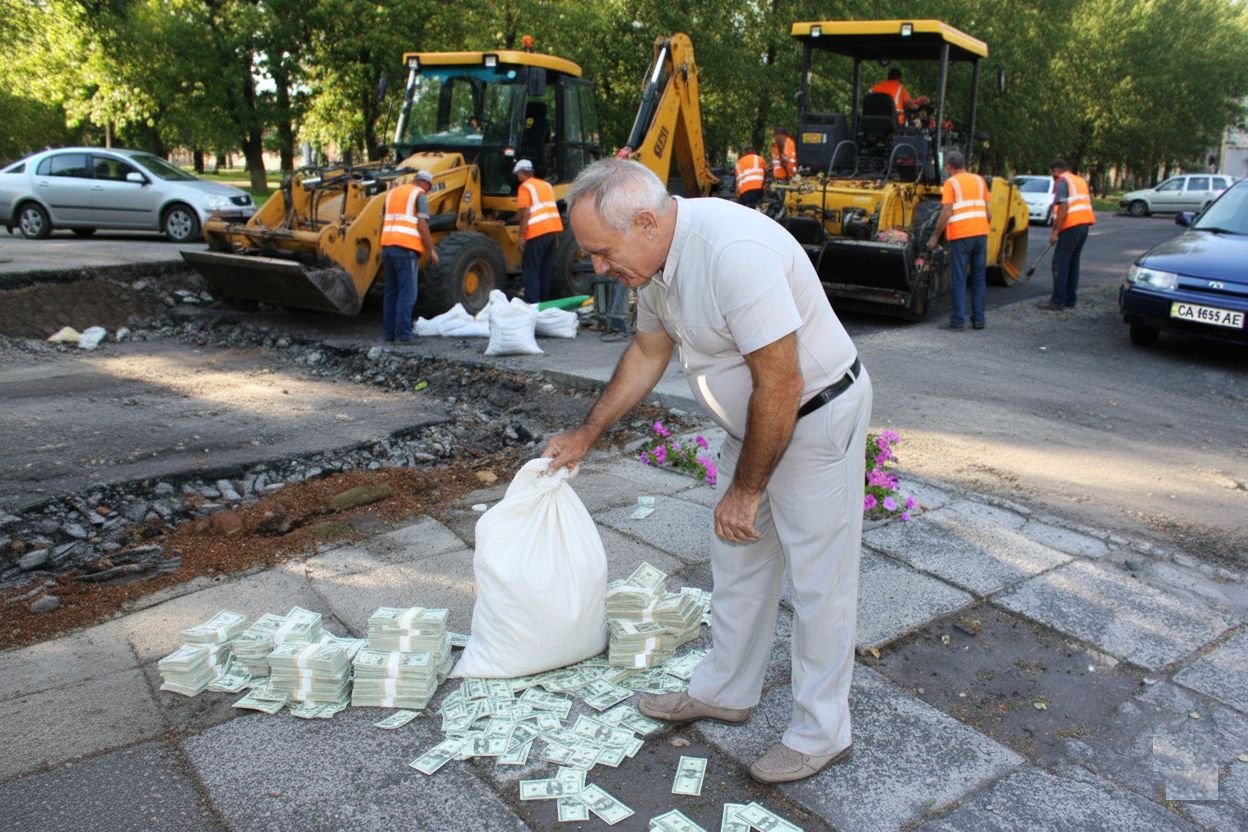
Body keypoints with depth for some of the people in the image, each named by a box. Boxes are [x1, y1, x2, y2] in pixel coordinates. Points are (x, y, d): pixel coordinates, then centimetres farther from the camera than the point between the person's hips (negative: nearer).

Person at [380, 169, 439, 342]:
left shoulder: (393, 192, 20)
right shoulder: (420, 195, -1)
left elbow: (383, 223, 19)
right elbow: (422, 226, -11)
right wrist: (431, 251, -4)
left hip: (388, 246, 7)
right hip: (406, 249, -7)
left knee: (391, 291, 12)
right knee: (407, 293, -4)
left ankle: (389, 333, 12)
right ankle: (403, 334, -7)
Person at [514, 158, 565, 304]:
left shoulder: (525, 187, -4)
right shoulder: (546, 184, 18)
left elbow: (526, 213, -11)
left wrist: (522, 237, -10)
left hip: (537, 232, -7)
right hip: (553, 229, 7)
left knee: (530, 270, -2)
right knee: (546, 269, 15)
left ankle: (532, 304, -7)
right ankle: (544, 301, 21)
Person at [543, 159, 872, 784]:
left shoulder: (734, 252, -32)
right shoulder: (653, 257, -3)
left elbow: (780, 385, -29)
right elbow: (648, 351, 14)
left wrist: (745, 490, -18)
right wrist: (586, 434, 19)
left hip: (816, 414, -9)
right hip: (753, 421, 9)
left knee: (818, 578, 2)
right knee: (736, 558, 17)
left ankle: (821, 733, 19)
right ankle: (725, 691, 35)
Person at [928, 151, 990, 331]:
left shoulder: (951, 183, -3)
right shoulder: (979, 180, 13)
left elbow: (946, 213, -10)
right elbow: (986, 210, 15)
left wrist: (935, 236, -5)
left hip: (960, 235, -5)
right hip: (981, 233, 5)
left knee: (958, 279, -1)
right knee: (979, 278, 10)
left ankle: (958, 320, -2)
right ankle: (978, 319, 12)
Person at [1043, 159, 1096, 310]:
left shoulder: (1062, 181, -6)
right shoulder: (1080, 180, 21)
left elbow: (1063, 207, -17)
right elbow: (1087, 203, 22)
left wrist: (1055, 231, -16)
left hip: (1071, 226, -9)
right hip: (1084, 224, 9)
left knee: (1060, 264, -5)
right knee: (1073, 263, 13)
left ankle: (1058, 301, -7)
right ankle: (1070, 300, 15)